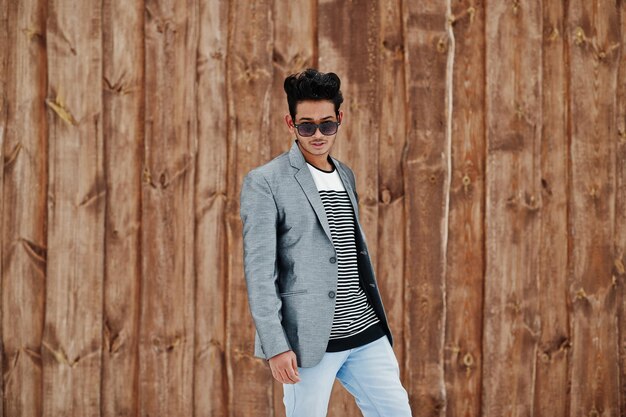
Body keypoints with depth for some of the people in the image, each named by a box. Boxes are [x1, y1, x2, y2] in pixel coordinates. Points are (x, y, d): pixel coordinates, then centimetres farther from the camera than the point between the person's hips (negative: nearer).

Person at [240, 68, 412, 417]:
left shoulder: (346, 176, 15)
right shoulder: (265, 182, -7)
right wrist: (275, 346, -16)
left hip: (366, 334, 7)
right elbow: (259, 271, -11)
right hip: (309, 340, -6)